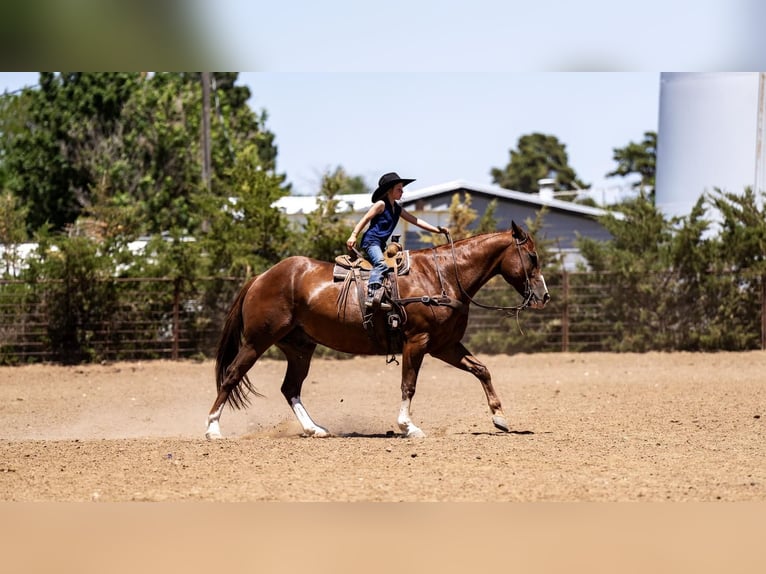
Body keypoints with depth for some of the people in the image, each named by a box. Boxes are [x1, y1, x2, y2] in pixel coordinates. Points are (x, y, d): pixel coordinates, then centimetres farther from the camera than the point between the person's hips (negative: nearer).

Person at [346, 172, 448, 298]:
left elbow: (416, 221, 15)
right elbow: (365, 220, -8)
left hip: (381, 244, 10)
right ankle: (371, 292, -41)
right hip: (371, 240, -10)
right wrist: (353, 236, -18)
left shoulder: (398, 209, 16)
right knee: (381, 264, -29)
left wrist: (437, 230, 10)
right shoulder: (381, 204, -6)